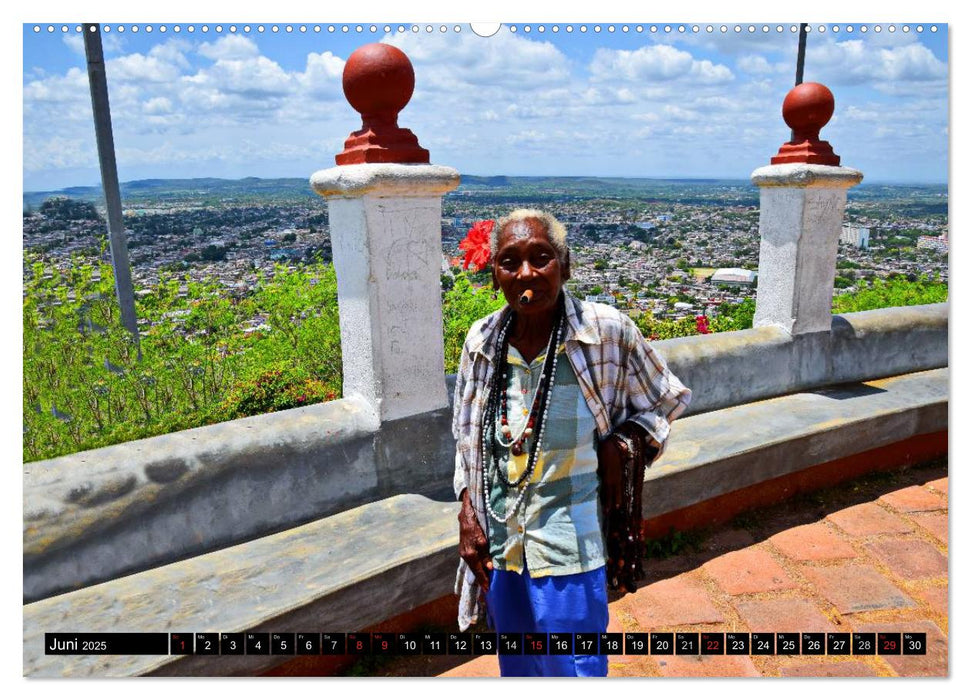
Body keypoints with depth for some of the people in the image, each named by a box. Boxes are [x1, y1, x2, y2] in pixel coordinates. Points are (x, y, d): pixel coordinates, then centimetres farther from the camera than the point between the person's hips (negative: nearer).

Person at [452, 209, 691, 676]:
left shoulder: (607, 330, -14)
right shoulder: (482, 340, -5)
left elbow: (667, 400, 3)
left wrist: (619, 444, -12)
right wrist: (468, 515, 2)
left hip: (569, 544, -3)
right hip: (497, 536, 4)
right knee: (516, 664, 24)